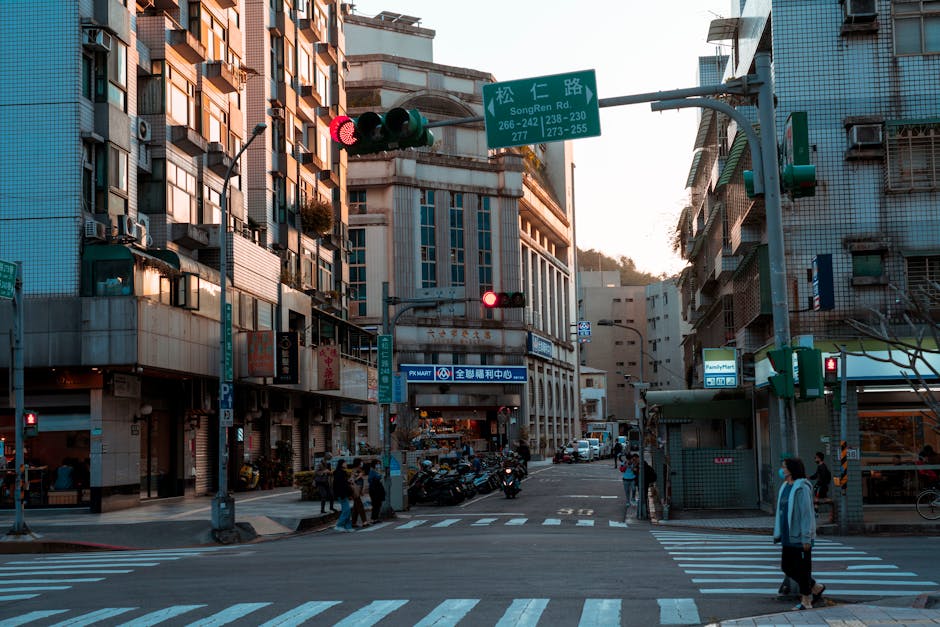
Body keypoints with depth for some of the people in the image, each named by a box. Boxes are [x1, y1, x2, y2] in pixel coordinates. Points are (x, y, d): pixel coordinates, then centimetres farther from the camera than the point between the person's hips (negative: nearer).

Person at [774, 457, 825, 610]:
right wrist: (778, 533, 15)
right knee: (787, 567, 13)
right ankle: (816, 588, 27)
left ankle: (806, 600, 14)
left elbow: (806, 513, -18)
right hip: (788, 537, 9)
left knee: (802, 569, 1)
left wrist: (806, 538, -20)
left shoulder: (802, 488, -15)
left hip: (800, 536, -9)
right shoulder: (785, 487, 11)